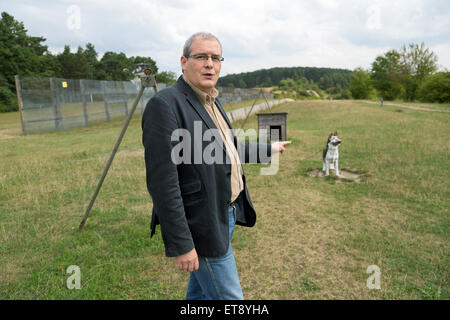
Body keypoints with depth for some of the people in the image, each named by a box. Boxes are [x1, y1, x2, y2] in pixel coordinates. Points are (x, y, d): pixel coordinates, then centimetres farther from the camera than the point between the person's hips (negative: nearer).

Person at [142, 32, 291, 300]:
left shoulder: (211, 100, 10)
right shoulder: (165, 105, -20)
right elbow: (162, 182, -24)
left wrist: (268, 150, 31)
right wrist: (180, 244, -22)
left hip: (225, 214, 9)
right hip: (203, 225, -9)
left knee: (201, 290, 24)